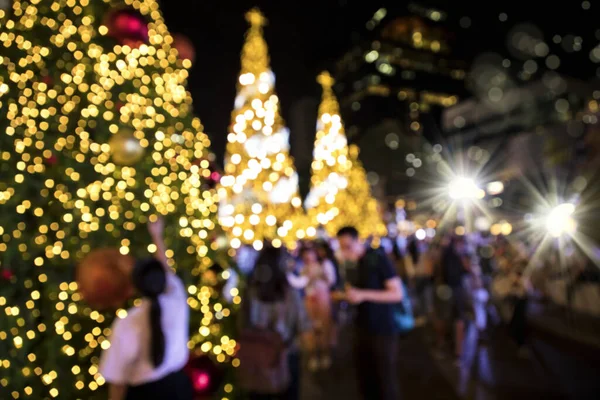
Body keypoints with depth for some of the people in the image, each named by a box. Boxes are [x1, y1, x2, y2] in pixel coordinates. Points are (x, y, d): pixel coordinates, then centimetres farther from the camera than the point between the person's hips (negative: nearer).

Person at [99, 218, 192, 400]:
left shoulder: (126, 324, -23)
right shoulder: (177, 302, -13)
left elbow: (118, 376, -14)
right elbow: (167, 271, 6)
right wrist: (157, 236, 18)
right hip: (178, 385, 4)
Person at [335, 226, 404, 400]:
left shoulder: (378, 258, -14)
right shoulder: (351, 263, 5)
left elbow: (397, 293, -17)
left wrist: (363, 294, -24)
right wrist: (344, 295, -4)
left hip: (383, 330, -6)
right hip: (362, 328, 6)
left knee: (386, 381, 6)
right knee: (365, 380, 13)